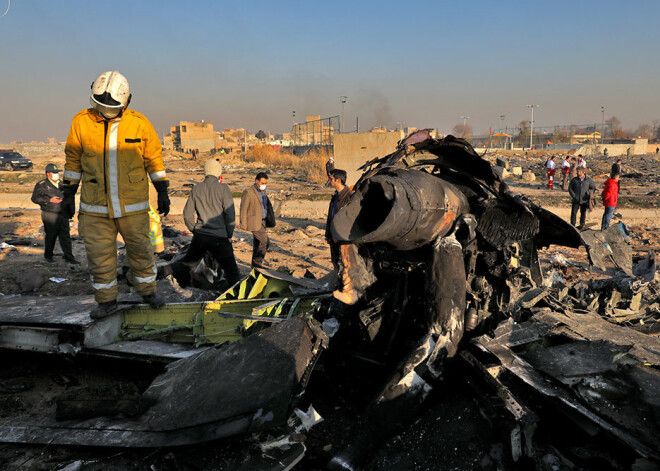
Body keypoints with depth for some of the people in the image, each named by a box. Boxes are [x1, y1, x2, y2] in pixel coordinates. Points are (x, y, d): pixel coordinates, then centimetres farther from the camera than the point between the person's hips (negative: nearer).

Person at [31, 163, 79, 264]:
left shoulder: (61, 183, 14)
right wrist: (50, 200, -17)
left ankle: (69, 257, 4)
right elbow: (35, 198, -9)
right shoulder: (41, 185, -5)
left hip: (62, 214, 5)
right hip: (50, 215, -5)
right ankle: (48, 255, 24)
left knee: (65, 236, 2)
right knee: (51, 236, 5)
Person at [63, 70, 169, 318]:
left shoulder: (140, 124, -5)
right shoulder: (82, 122, -3)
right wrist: (68, 193, 7)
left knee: (140, 249, 11)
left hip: (133, 205, -1)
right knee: (99, 254, 7)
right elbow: (73, 160, 7)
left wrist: (163, 193, 4)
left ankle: (148, 291, 31)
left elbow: (154, 160, 4)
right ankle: (106, 300, 23)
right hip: (95, 207, 1)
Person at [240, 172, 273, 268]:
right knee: (265, 242, -11)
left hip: (262, 222, 8)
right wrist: (244, 225, -11)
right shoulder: (248, 192, -14)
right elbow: (243, 209, -12)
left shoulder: (262, 191, 11)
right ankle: (257, 262, 2)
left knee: (257, 244, 13)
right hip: (254, 223, -8)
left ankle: (255, 265, 21)